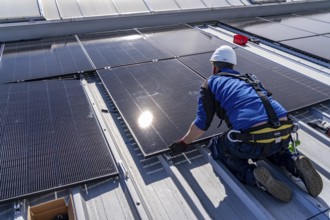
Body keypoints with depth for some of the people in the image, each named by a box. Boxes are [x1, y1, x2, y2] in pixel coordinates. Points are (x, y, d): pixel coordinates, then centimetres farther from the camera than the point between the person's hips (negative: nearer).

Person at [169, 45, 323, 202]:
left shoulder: (211, 83, 12)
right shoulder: (250, 78, 28)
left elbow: (202, 124, 8)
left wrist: (183, 143, 24)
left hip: (253, 140, -6)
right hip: (284, 134, 6)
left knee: (217, 147, 22)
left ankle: (253, 175, -1)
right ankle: (294, 162, 11)